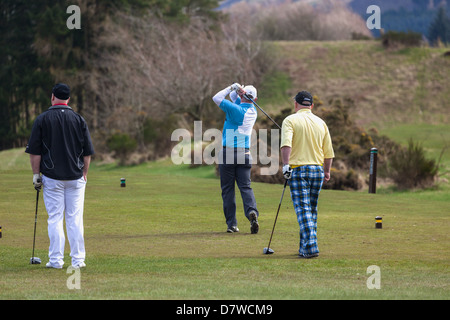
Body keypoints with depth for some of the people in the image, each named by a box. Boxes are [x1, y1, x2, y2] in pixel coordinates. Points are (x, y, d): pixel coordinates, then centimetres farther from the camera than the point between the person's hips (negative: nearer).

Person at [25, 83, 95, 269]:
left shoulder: (42, 119, -3)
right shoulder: (79, 120, 4)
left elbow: (34, 151, -4)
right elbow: (87, 152, 6)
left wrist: (36, 174, 3)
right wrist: (84, 174, 15)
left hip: (52, 178, -2)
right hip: (76, 177, 2)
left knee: (55, 219, 1)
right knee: (75, 219, 5)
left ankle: (56, 260, 1)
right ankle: (78, 259, 4)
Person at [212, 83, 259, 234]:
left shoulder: (236, 109, -14)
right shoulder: (252, 111, 7)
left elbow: (217, 98, -7)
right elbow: (234, 97, 20)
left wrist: (232, 88, -1)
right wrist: (236, 90, -1)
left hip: (227, 153, -4)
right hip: (244, 154, 5)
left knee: (228, 189, 3)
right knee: (245, 186, 2)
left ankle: (231, 224, 1)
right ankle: (252, 212, -25)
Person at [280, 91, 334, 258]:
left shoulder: (290, 120, -3)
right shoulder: (321, 122, 11)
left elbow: (286, 144, -20)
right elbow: (329, 152, 13)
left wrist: (285, 164, -22)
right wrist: (327, 171, 24)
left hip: (298, 169, -4)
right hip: (318, 169, 4)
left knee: (303, 210, -8)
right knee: (312, 210, 14)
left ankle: (310, 247, -19)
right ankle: (306, 247, 18)